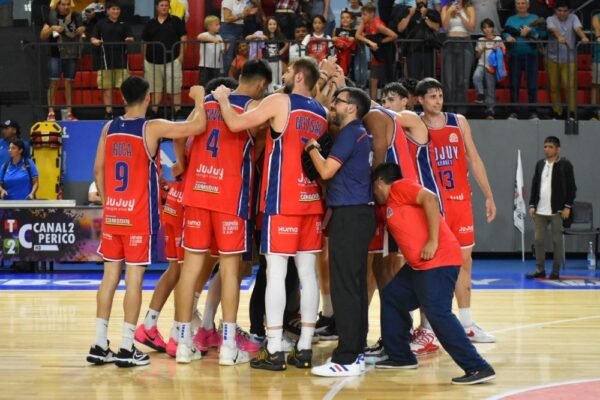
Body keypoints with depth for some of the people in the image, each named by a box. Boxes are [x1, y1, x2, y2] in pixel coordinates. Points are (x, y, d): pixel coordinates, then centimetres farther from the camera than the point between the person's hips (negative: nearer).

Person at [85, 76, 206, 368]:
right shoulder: (152, 128, -10)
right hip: (140, 216, -5)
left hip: (112, 213, 5)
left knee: (110, 275, 10)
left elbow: (98, 170, 10)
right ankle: (127, 349, 0)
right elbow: (197, 126, -16)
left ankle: (100, 346, 11)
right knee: (134, 278, -2)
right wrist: (199, 98, 1)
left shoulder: (109, 128, 6)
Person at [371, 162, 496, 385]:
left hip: (438, 261, -10)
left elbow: (430, 199, -16)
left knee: (438, 313, -16)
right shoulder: (390, 205, 24)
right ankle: (401, 356, 24)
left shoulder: (399, 186, -3)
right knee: (391, 298, 18)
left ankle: (478, 368, -16)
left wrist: (433, 241, -20)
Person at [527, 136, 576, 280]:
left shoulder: (565, 164, -3)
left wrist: (567, 206, -9)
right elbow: (534, 185, 13)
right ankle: (540, 270, 13)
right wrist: (532, 205, 6)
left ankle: (555, 272, 8)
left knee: (557, 241, 2)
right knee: (539, 240, 5)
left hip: (557, 210, -4)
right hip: (540, 210, 4)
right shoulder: (540, 164, 10)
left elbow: (571, 187, -4)